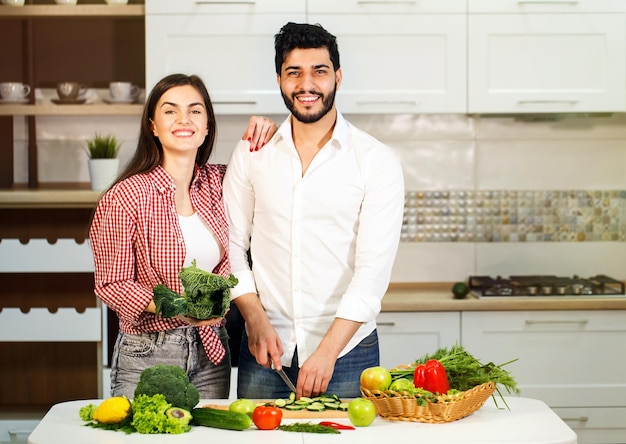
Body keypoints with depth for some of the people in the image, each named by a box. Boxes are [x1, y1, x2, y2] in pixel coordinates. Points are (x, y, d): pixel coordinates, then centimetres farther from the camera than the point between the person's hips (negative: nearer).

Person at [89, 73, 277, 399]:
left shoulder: (217, 183, 3)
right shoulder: (126, 196, -11)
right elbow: (110, 284, -9)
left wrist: (264, 134, 1)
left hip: (210, 351, 4)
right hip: (147, 354, -4)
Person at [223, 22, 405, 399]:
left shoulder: (378, 162, -5)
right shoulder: (250, 154, 4)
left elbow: (374, 268, -12)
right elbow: (232, 243, 6)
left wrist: (327, 352, -19)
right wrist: (256, 319, -8)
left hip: (347, 353, -2)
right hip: (265, 351, 2)